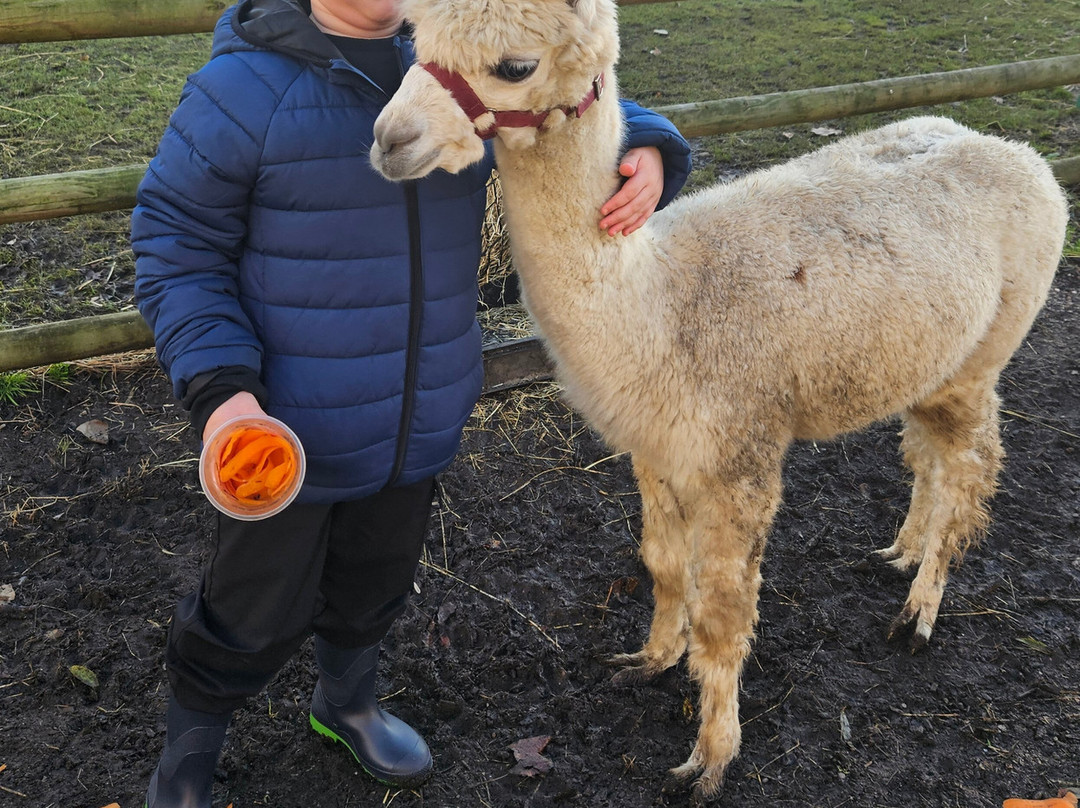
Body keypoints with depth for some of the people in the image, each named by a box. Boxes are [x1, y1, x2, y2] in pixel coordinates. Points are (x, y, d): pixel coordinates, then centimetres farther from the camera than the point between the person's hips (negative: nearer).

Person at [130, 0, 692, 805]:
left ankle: (346, 701, 58)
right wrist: (219, 387, -23)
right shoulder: (244, 87, -17)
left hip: (420, 421, 5)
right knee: (259, 614, 11)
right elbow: (176, 245, -12)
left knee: (377, 586, 27)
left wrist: (645, 150, -13)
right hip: (289, 431, -5)